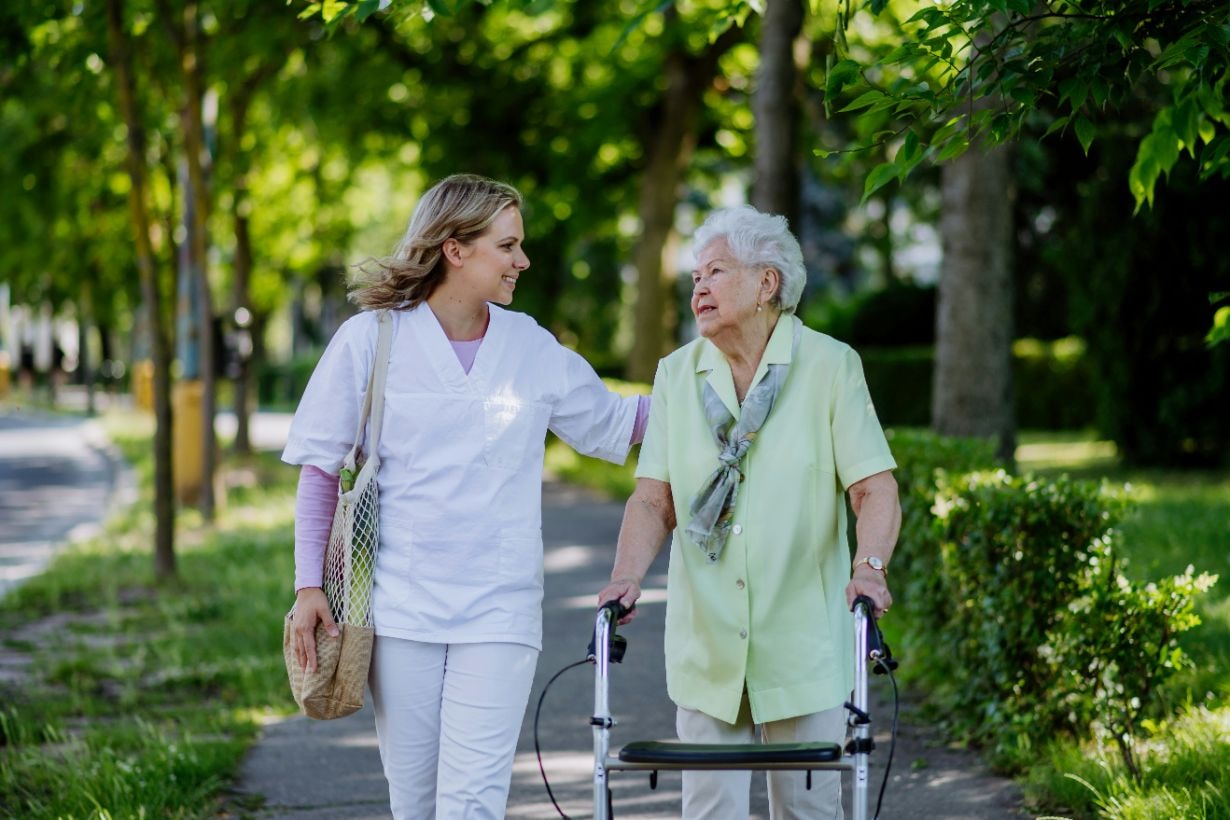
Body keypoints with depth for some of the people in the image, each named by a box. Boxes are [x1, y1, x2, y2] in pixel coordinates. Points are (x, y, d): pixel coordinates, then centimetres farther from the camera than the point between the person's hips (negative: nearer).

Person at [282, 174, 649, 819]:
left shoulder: (533, 348, 8)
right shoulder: (370, 340, 1)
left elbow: (612, 425, 20)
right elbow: (320, 470, 5)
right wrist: (309, 586, 0)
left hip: (498, 613, 1)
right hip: (399, 605, -1)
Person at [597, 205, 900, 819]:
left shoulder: (831, 365, -2)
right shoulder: (677, 375, 7)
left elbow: (875, 489, -7)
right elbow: (654, 499, 3)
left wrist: (869, 566, -25)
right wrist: (626, 578, -15)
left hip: (803, 642, -2)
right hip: (704, 645, 2)